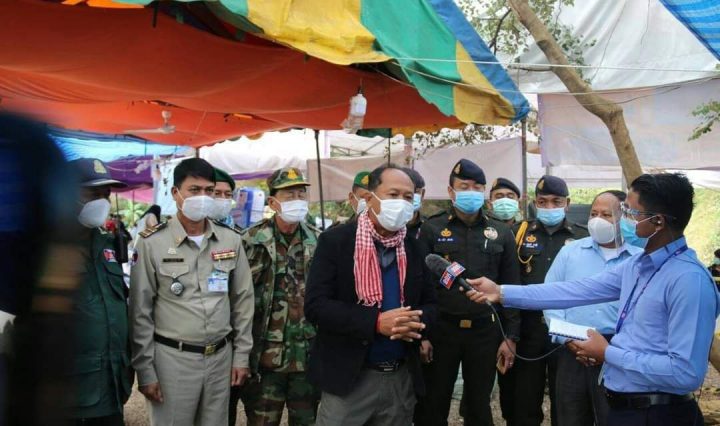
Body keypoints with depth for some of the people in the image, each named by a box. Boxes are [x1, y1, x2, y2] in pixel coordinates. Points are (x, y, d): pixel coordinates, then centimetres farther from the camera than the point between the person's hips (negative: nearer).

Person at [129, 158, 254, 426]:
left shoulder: (231, 240, 3)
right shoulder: (152, 243, -6)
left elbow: (243, 300, 9)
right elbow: (141, 312, -4)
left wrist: (242, 355, 7)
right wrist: (145, 370, -5)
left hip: (221, 356, 3)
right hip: (171, 358, -3)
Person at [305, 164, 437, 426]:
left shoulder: (415, 249, 6)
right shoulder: (335, 241, -8)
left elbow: (430, 303, 10)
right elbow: (315, 305, -14)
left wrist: (416, 323, -13)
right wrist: (376, 322, -23)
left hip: (402, 378, 5)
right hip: (348, 377, -4)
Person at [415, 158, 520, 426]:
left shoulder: (502, 234, 6)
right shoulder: (431, 230, 0)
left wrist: (511, 336, 2)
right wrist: (421, 334, -7)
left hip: (485, 331, 2)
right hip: (441, 330, -1)